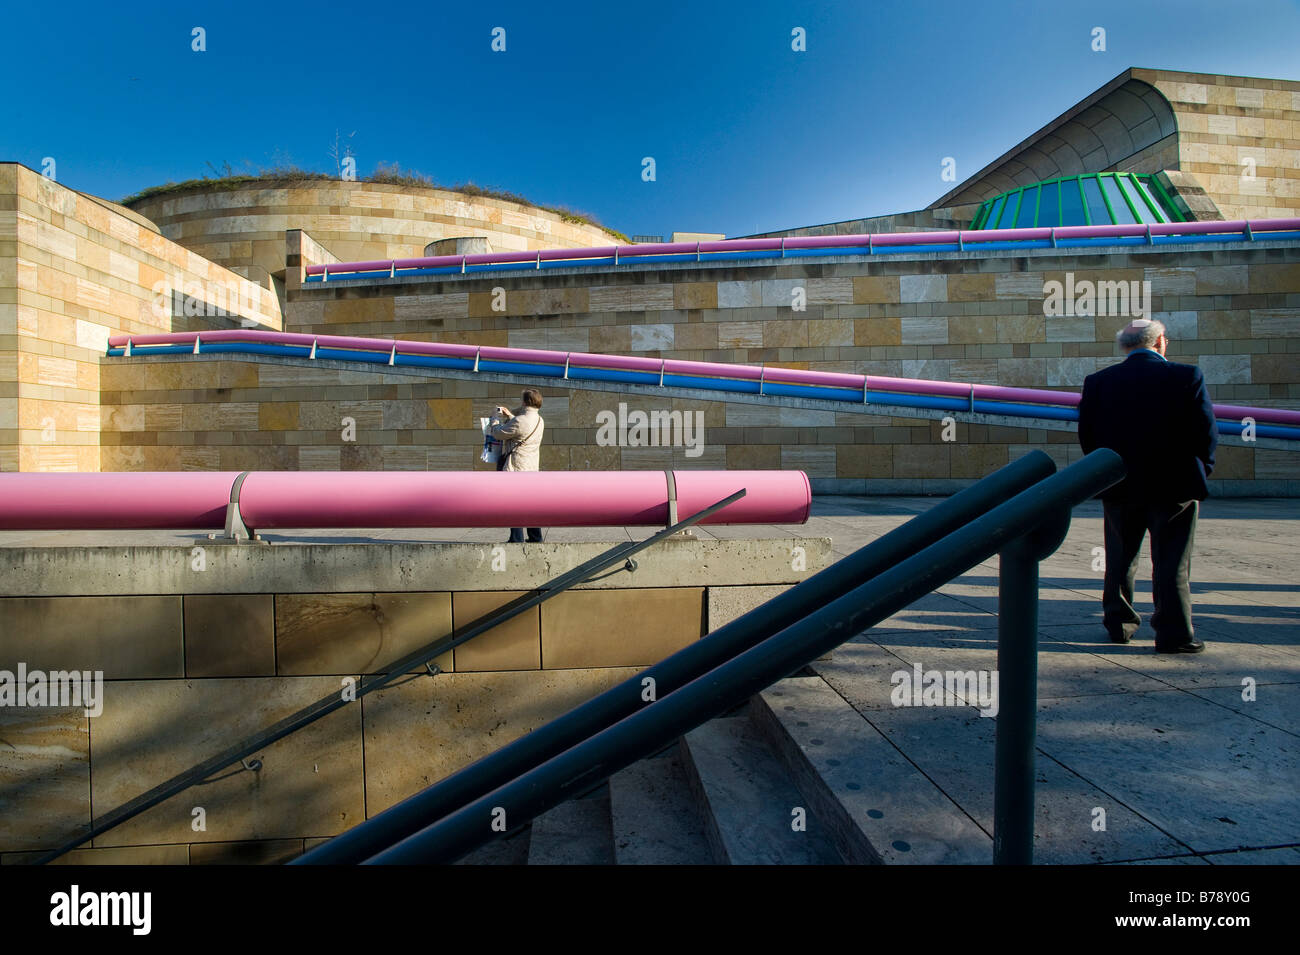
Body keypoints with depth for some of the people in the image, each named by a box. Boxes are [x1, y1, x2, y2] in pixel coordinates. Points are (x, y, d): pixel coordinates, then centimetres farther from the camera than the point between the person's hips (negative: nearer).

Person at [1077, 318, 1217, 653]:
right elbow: (1206, 432, -9)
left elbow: (1087, 436, -2)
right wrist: (1201, 468, 7)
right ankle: (1174, 634, 9)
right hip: (1175, 485, -2)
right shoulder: (1187, 376, -8)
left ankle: (1119, 623, 24)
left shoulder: (1098, 381, -2)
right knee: (1172, 562, 6)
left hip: (1120, 487, 2)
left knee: (1120, 559, 15)